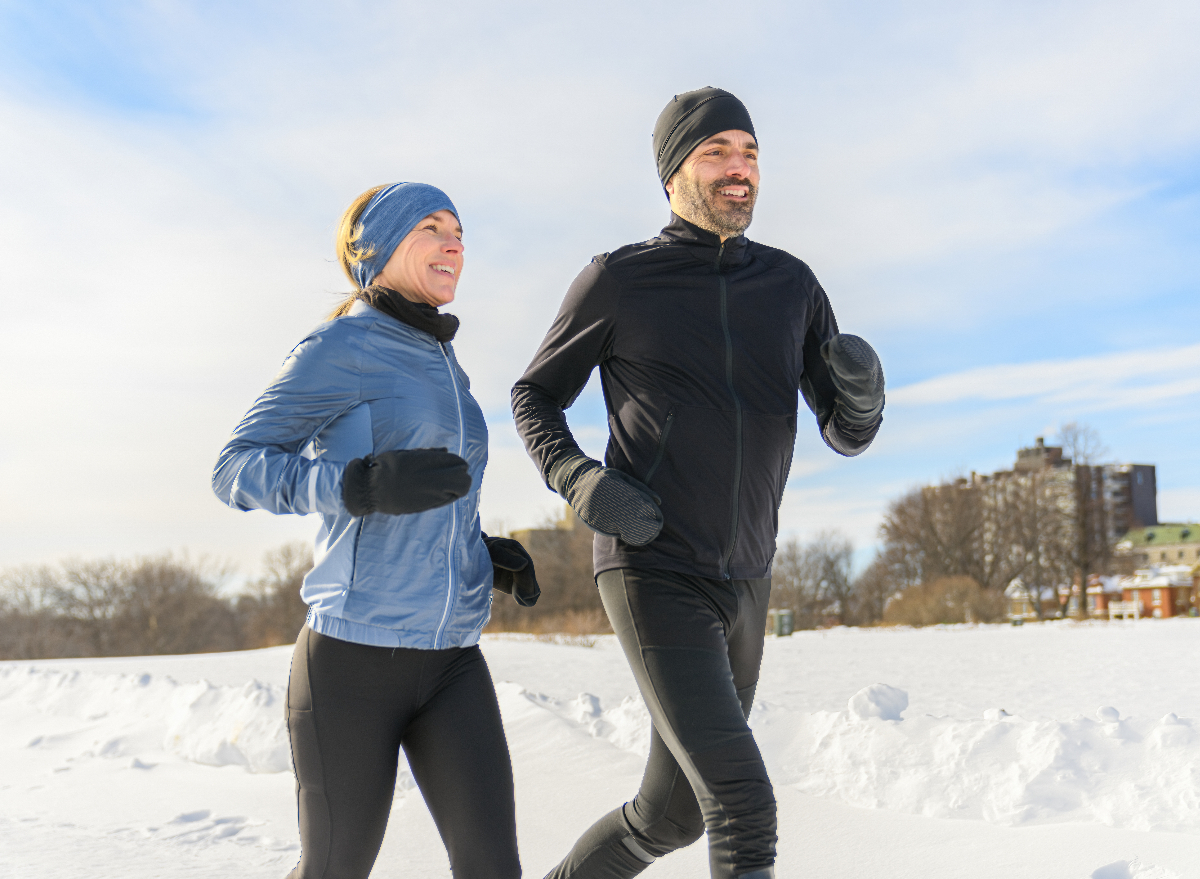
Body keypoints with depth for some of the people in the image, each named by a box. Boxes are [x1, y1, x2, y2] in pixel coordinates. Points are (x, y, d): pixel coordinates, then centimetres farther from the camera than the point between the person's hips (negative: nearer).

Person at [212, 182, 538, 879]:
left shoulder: (442, 368, 17)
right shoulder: (337, 346, -5)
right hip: (351, 658, -6)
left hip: (451, 659, 6)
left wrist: (489, 555, 9)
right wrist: (366, 484, -28)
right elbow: (238, 472, -12)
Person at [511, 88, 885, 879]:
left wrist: (863, 392, -17)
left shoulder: (791, 285, 8)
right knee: (745, 810, -17)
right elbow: (534, 399, 8)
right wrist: (579, 481, -13)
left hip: (742, 584, 6)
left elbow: (847, 434, 8)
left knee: (673, 815, 16)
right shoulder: (618, 280, -4)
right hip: (651, 576, -6)